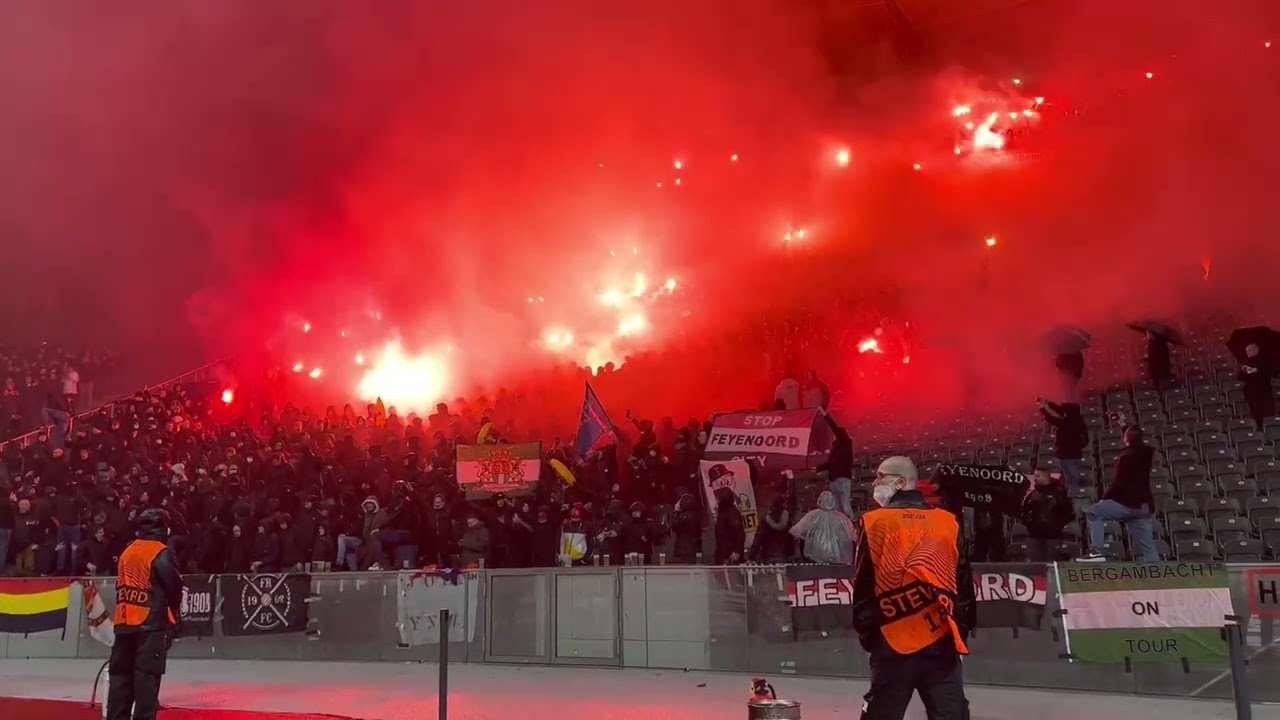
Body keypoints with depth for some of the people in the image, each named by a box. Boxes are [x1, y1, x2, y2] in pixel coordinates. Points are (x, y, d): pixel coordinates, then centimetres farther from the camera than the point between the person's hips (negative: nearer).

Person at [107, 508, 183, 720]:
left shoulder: (127, 552, 13)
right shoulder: (161, 553, -9)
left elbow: (123, 586, 17)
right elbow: (173, 588, -9)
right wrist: (176, 619, 7)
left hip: (123, 622, 7)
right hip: (151, 624, -7)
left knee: (121, 674, 11)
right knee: (147, 675, -7)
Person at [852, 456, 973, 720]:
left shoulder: (875, 523, -3)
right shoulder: (949, 523, 6)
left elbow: (863, 587, -2)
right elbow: (965, 586, 10)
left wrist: (866, 632, 9)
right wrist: (961, 630, 19)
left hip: (892, 642, -2)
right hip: (941, 641, 2)